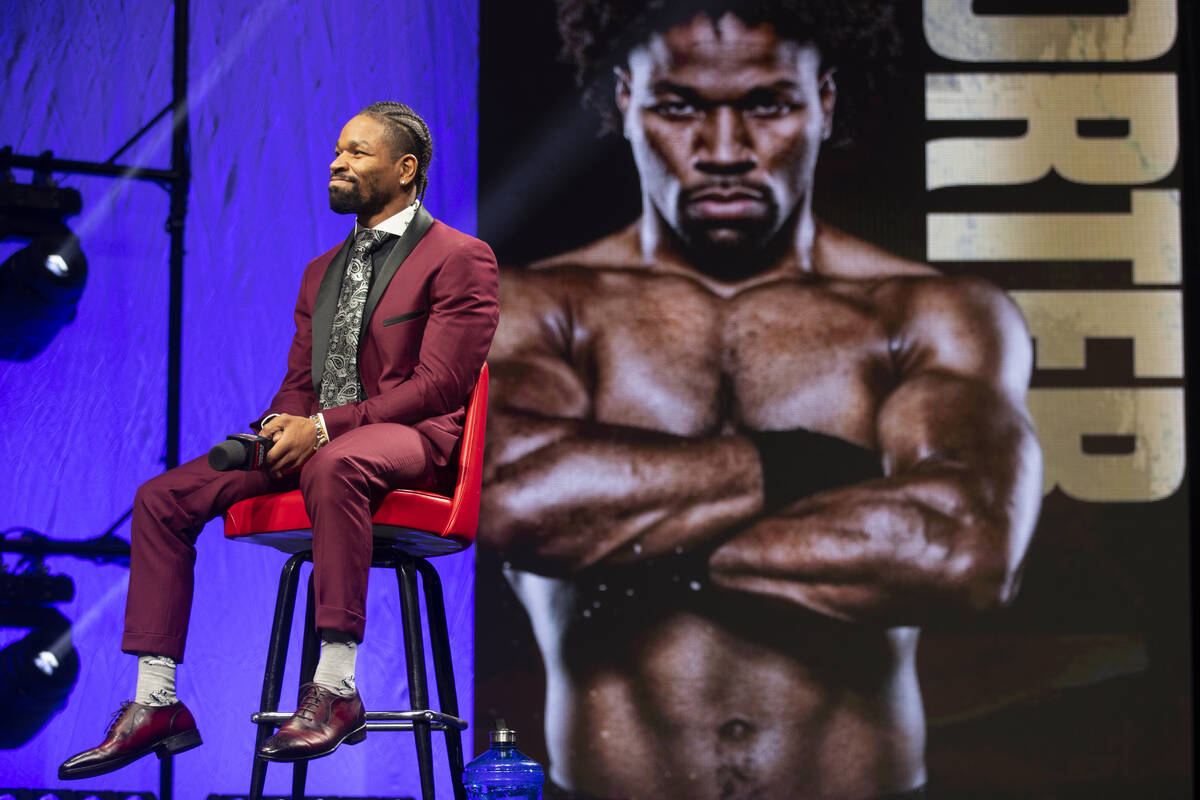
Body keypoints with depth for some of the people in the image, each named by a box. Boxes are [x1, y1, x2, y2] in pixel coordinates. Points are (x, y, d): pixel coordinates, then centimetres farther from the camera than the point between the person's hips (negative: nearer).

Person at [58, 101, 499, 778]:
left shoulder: (460, 258, 0)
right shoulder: (321, 271, 25)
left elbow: (440, 385, -10)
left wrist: (324, 428, -18)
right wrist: (282, 424, -3)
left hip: (411, 440, -7)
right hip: (313, 441, 8)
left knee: (333, 466, -42)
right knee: (162, 498, -9)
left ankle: (336, 690, -41)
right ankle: (156, 704, -10)